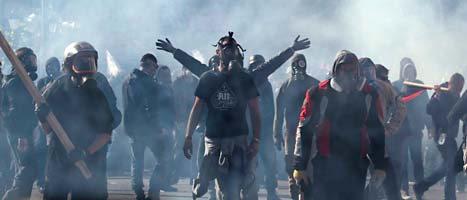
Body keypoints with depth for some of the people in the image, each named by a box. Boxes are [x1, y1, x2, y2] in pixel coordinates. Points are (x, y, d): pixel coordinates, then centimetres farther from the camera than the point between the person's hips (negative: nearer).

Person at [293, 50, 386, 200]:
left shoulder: (368, 95, 6)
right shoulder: (318, 93, -4)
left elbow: (377, 131, 13)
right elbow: (304, 130, 0)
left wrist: (380, 166, 9)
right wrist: (300, 166, -2)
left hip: (356, 167, 3)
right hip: (325, 165, -3)